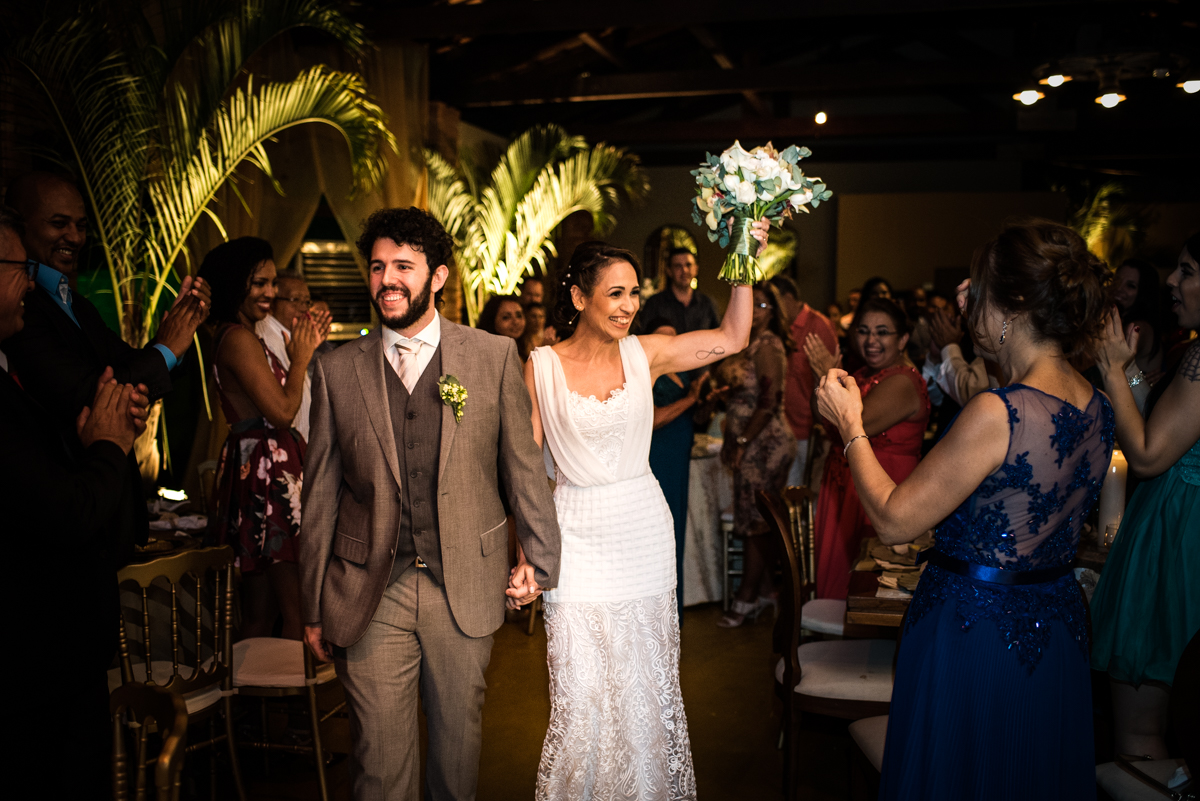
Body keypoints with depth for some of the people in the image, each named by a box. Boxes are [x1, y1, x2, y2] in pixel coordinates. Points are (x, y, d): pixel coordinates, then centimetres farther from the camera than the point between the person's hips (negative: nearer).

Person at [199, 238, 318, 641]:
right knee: (296, 610, -7)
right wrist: (300, 356, -3)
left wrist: (304, 347, 18)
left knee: (258, 613, 14)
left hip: (253, 472, 11)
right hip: (270, 475, -11)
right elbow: (282, 411, -16)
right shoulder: (239, 338, -13)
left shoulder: (233, 336, 18)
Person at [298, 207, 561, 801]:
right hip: (369, 596, 0)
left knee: (459, 740, 15)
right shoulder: (337, 371, 2)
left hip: (465, 589, 0)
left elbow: (523, 464, 5)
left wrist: (540, 556, 5)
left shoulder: (494, 356, 0)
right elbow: (320, 495, 5)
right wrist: (314, 608, 7)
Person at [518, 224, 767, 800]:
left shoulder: (645, 354, 2)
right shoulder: (541, 367, -5)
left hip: (644, 530, 3)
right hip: (576, 536, -2)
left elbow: (733, 336, 5)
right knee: (582, 693, 1)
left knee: (648, 685, 12)